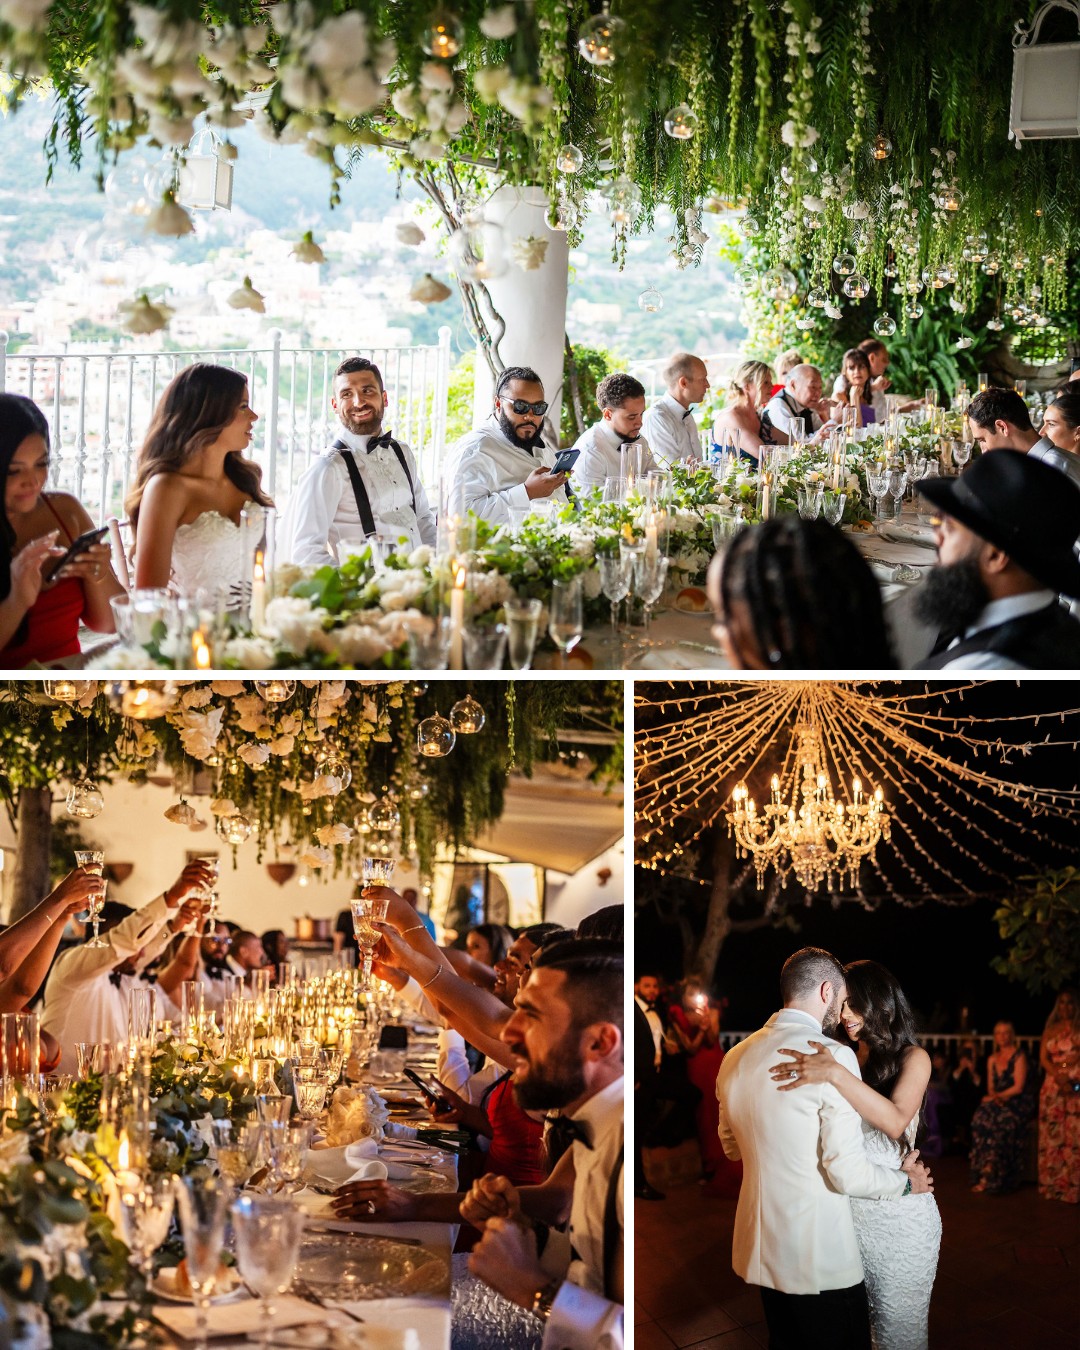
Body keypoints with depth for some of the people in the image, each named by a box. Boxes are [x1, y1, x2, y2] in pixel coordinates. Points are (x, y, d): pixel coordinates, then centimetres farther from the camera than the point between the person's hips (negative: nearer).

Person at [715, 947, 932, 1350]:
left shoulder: (735, 1057, 3)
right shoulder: (835, 1056, -18)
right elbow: (848, 1173, -19)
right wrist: (904, 1180, -1)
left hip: (761, 1249, 7)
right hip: (820, 1256, -7)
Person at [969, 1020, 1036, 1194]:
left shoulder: (1019, 1057, -1)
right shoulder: (992, 1059, 18)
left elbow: (1018, 1087, -8)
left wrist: (998, 1095, -10)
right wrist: (993, 1097, -4)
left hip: (1017, 1103, -5)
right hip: (998, 1102, 5)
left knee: (1001, 1123, -35)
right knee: (981, 1119, -28)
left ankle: (990, 1177, -32)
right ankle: (983, 1174, -31)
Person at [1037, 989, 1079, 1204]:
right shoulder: (1050, 1030, 16)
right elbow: (1043, 1058, 6)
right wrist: (1058, 1075, -11)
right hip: (1053, 1086, 3)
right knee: (1052, 1136, 0)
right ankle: (1051, 1185, 2)